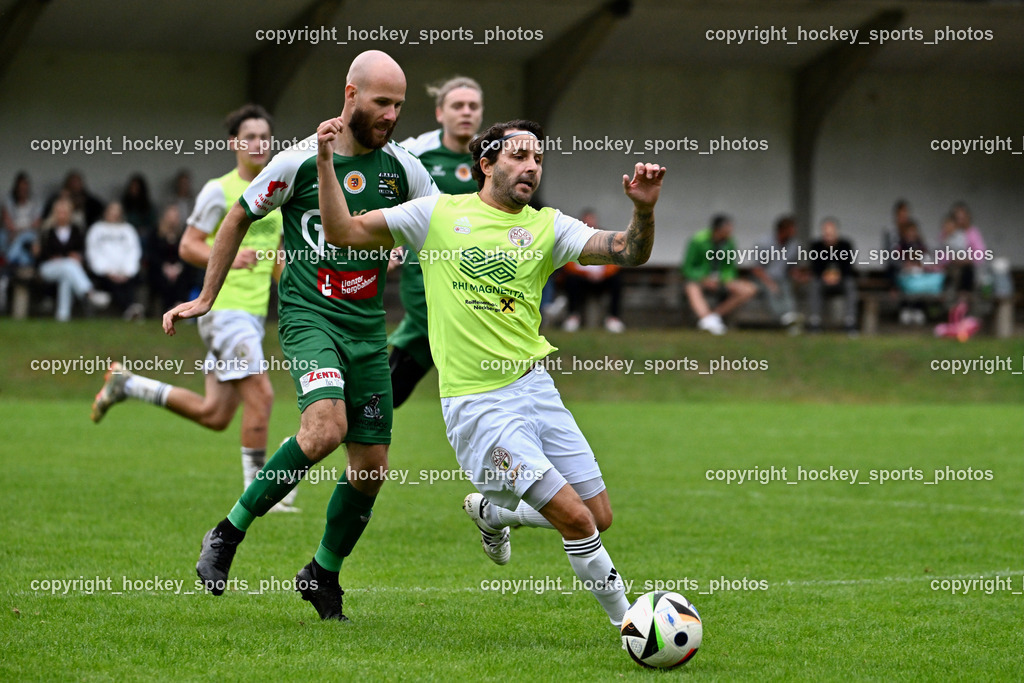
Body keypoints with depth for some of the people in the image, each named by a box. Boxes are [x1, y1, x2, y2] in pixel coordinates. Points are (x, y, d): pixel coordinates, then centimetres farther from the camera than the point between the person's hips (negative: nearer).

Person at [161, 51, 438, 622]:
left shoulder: (402, 168, 3)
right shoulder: (299, 161, -7)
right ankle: (229, 534, -14)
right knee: (326, 427, -29)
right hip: (309, 314, -5)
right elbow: (239, 220, 7)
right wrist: (206, 297, 11)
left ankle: (323, 574, 26)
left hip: (368, 326, 5)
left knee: (372, 465, 3)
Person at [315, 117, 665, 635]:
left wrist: (643, 209, -25)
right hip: (477, 406, -5)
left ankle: (491, 511, 34)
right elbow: (344, 232, 3)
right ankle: (628, 622, 6)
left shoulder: (547, 227, 6)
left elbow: (627, 252, -6)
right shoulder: (438, 214, 0)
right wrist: (325, 163, -8)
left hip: (535, 388, 5)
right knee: (575, 519, -13)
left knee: (600, 515, 8)